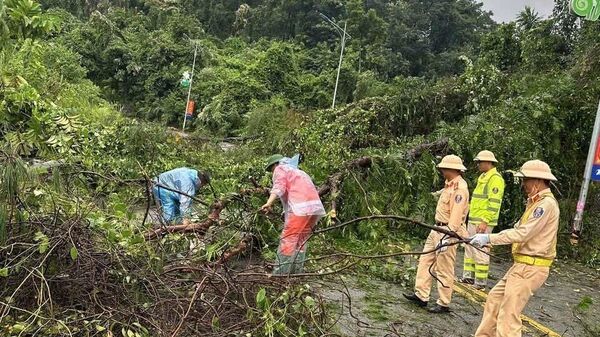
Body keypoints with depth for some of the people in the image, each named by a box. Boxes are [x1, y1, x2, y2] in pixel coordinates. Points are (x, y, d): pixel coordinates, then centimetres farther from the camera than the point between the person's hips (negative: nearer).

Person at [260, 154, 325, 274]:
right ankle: (297, 272, 13)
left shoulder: (280, 169, 11)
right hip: (315, 207, 8)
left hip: (301, 208, -8)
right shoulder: (298, 171, 36)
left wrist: (269, 203, -25)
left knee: (287, 240, -8)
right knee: (301, 241, 14)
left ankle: (280, 273, -10)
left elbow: (279, 186, -10)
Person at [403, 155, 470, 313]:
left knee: (444, 269, 0)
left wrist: (448, 235, -28)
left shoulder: (459, 188, -18)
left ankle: (444, 304, 12)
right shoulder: (450, 185, 13)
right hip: (437, 229, 10)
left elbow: (456, 215, -25)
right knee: (425, 261, 13)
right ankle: (421, 295, 20)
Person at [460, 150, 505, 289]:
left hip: (483, 222, -10)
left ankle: (480, 283, 1)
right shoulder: (483, 177, 18)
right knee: (469, 249, 14)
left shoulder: (495, 178, -13)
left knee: (480, 251, -6)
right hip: (473, 220, 10)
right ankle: (468, 277, 22)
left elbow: (494, 203, -20)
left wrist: (485, 221, -24)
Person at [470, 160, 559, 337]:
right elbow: (518, 229, 16)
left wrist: (489, 238, -19)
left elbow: (522, 234, -23)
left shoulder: (547, 203, -17)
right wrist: (486, 238, 5)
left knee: (508, 315, -7)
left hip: (530, 268, -10)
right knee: (495, 298, 19)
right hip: (522, 266, 10)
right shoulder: (536, 202, 15)